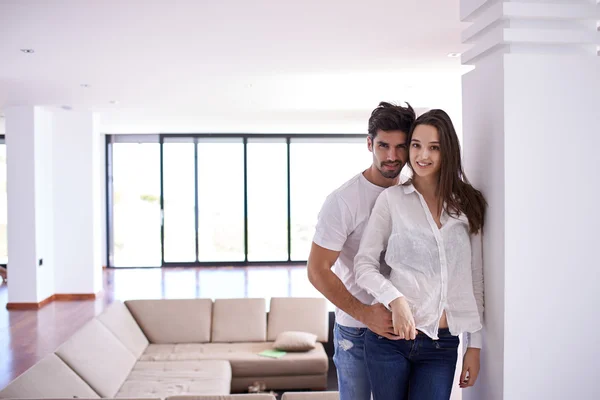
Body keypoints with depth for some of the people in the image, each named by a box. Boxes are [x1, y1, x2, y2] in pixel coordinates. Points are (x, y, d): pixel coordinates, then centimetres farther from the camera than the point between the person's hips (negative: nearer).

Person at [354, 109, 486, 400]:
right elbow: (364, 265, -1)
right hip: (391, 336, -1)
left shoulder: (467, 205, 7)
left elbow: (475, 279, 9)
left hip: (442, 345, 2)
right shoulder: (392, 198, 1)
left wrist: (475, 345, 8)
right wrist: (395, 299, -18)